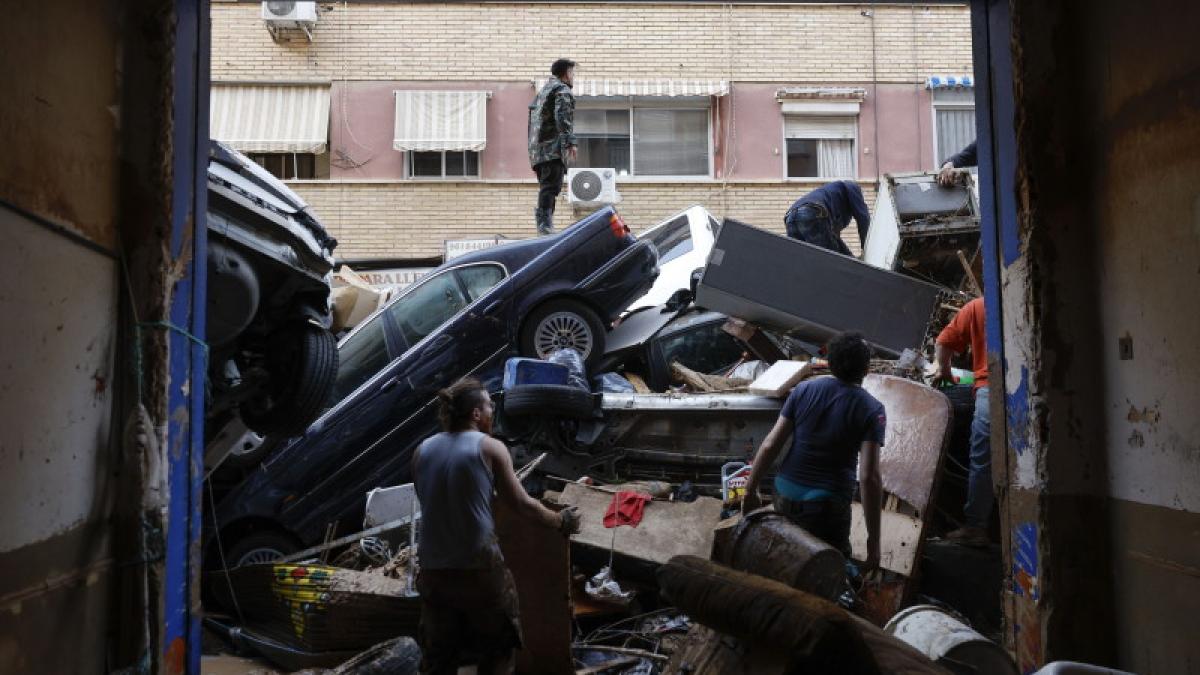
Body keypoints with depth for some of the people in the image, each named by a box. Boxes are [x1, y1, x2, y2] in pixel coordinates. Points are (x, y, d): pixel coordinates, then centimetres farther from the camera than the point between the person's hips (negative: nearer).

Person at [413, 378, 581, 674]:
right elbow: (522, 505, -5)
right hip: (479, 567, -4)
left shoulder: (422, 451, 6)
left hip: (432, 568, 4)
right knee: (497, 645, 17)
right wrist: (561, 522, 11)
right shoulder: (490, 448, -6)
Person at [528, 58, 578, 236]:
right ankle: (544, 222, -27)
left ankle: (544, 224, 8)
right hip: (553, 148, -9)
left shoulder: (542, 92, 28)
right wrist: (570, 142, -21)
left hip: (538, 149, 9)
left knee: (546, 188, 10)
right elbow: (562, 118, -15)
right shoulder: (562, 90, 0)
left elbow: (532, 122, 28)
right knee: (551, 186, -17)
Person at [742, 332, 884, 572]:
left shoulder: (803, 390, -1)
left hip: (785, 496, 4)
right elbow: (869, 478, -17)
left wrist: (750, 491, 7)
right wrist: (874, 539, -13)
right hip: (828, 506, -3)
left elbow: (769, 446, -3)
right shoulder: (872, 410, -10)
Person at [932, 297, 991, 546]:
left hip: (989, 388, -2)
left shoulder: (975, 307, 8)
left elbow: (944, 342, 7)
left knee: (982, 462, 3)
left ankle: (975, 528, 5)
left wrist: (944, 371, 23)